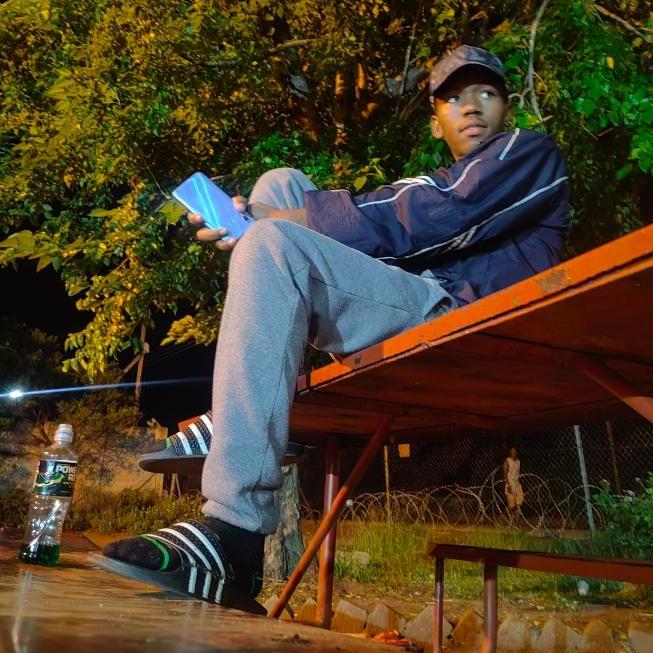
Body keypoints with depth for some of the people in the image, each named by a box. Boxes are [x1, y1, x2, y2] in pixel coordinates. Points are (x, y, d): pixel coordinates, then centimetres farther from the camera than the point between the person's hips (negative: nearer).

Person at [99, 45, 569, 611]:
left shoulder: (530, 153, 12)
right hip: (403, 341, 8)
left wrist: (281, 222, -8)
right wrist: (260, 219, -5)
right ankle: (233, 421, -9)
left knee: (272, 243, -26)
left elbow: (437, 221, -8)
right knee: (281, 182, 10)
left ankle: (235, 534, -35)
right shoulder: (438, 184, 34)